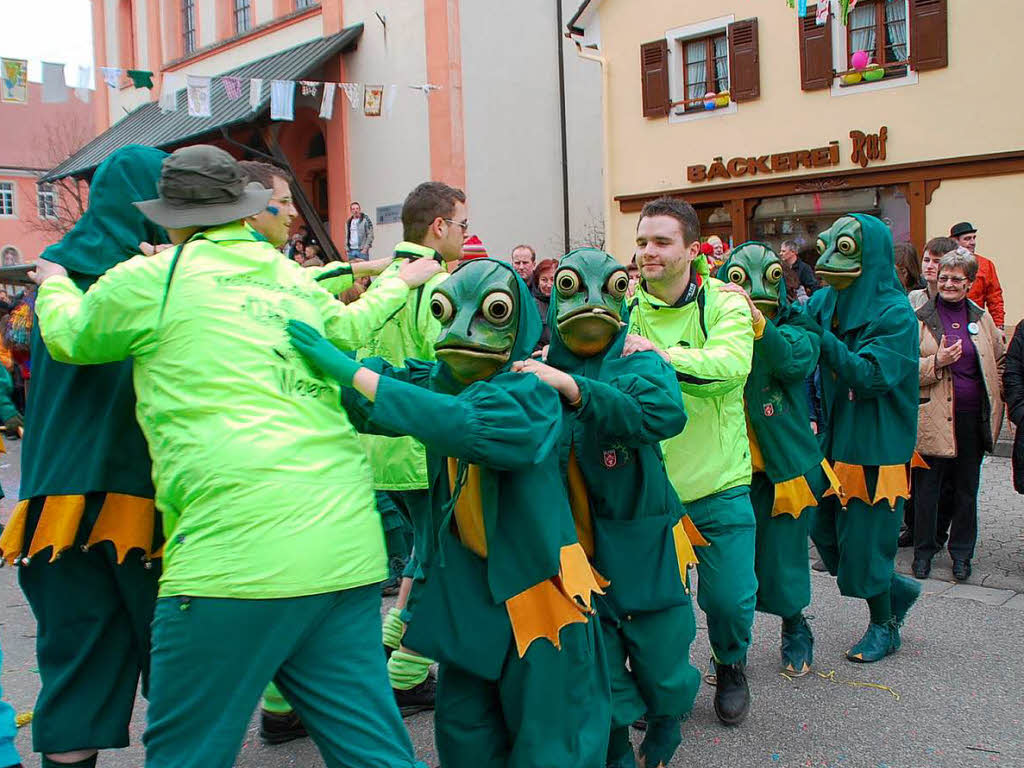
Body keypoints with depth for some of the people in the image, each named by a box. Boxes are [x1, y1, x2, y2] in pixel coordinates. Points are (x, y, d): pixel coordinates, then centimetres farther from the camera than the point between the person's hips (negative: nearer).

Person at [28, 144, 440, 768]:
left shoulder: (153, 279, 4)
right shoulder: (295, 279, 18)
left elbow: (69, 336, 23)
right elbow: (348, 328, 39)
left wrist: (55, 286, 45)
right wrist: (399, 283, 59)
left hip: (238, 554, -6)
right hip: (349, 548, 6)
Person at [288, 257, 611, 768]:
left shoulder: (529, 391, -19)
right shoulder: (436, 381, 2)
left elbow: (467, 425, -37)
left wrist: (352, 372, -37)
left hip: (534, 586, -5)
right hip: (465, 588, 6)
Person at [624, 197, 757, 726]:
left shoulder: (724, 303, -6)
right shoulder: (626, 309, -1)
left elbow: (731, 364, -25)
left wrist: (662, 354, -39)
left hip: (718, 484, -1)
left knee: (729, 597, 4)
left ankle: (730, 668, 37)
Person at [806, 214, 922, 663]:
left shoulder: (895, 314, -14)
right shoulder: (823, 302, 2)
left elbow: (870, 375, -25)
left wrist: (819, 335, -29)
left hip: (875, 445, -6)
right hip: (833, 440, 6)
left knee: (865, 536, 3)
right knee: (824, 530, 11)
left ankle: (884, 627, 26)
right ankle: (896, 590, 35)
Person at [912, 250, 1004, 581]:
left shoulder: (982, 318, 9)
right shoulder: (920, 318, -1)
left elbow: (997, 363, 19)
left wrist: (993, 402, 10)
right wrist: (936, 362, -19)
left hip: (973, 417, 3)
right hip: (932, 417, -3)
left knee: (966, 488, 12)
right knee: (927, 486, 4)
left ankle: (961, 552, 25)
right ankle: (923, 550, 20)